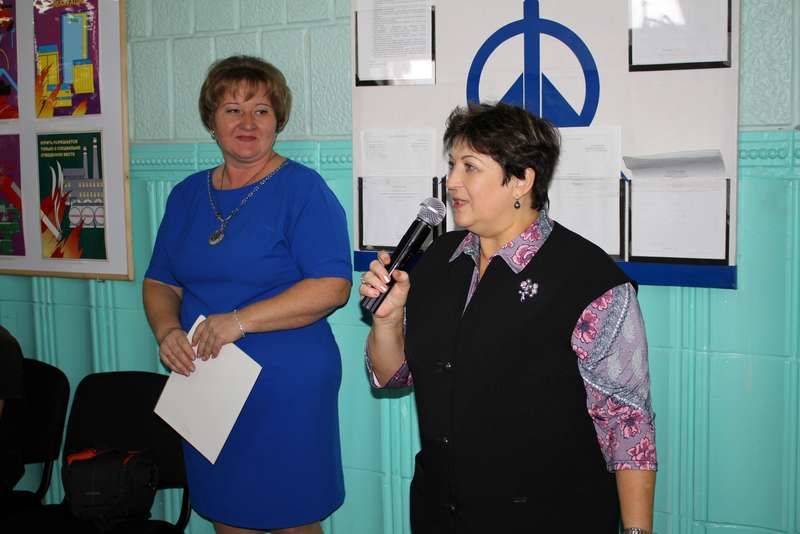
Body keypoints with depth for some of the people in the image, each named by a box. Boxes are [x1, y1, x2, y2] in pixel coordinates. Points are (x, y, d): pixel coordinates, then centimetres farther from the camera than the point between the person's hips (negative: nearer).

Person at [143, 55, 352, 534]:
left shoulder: (303, 189, -8)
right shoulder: (188, 194, 10)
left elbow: (333, 286, -17)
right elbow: (160, 282, 14)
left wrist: (241, 320, -22)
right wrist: (166, 331, -7)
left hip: (287, 387, -5)